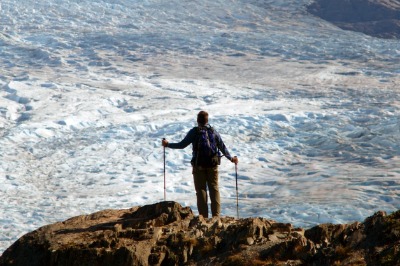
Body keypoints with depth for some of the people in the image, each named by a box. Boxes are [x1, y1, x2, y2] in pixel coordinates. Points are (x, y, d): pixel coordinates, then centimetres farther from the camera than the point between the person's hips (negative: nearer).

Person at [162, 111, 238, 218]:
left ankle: (203, 216, -2)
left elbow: (182, 145, -5)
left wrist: (167, 144, 8)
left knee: (201, 190, 2)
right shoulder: (213, 131, 5)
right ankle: (216, 214, 1)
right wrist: (231, 158, 22)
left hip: (199, 166, -2)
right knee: (214, 189, 6)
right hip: (212, 165, 2)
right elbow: (222, 147, 8)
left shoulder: (194, 132, -4)